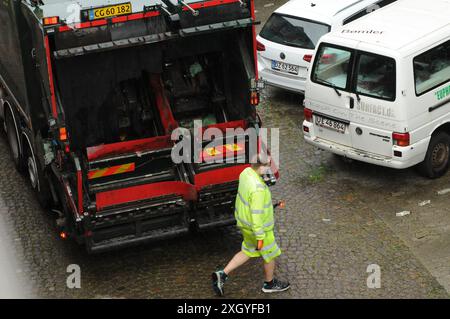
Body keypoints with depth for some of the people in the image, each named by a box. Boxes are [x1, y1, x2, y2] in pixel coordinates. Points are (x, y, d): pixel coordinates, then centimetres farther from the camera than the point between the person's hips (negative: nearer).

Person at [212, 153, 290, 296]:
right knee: (270, 255, 17)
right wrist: (260, 237, -20)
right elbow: (256, 214, -30)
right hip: (257, 227, -8)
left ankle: (222, 275, 20)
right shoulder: (258, 189, -36)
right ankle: (269, 283, 41)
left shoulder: (246, 172, -9)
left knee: (248, 252, 26)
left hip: (245, 221, 8)